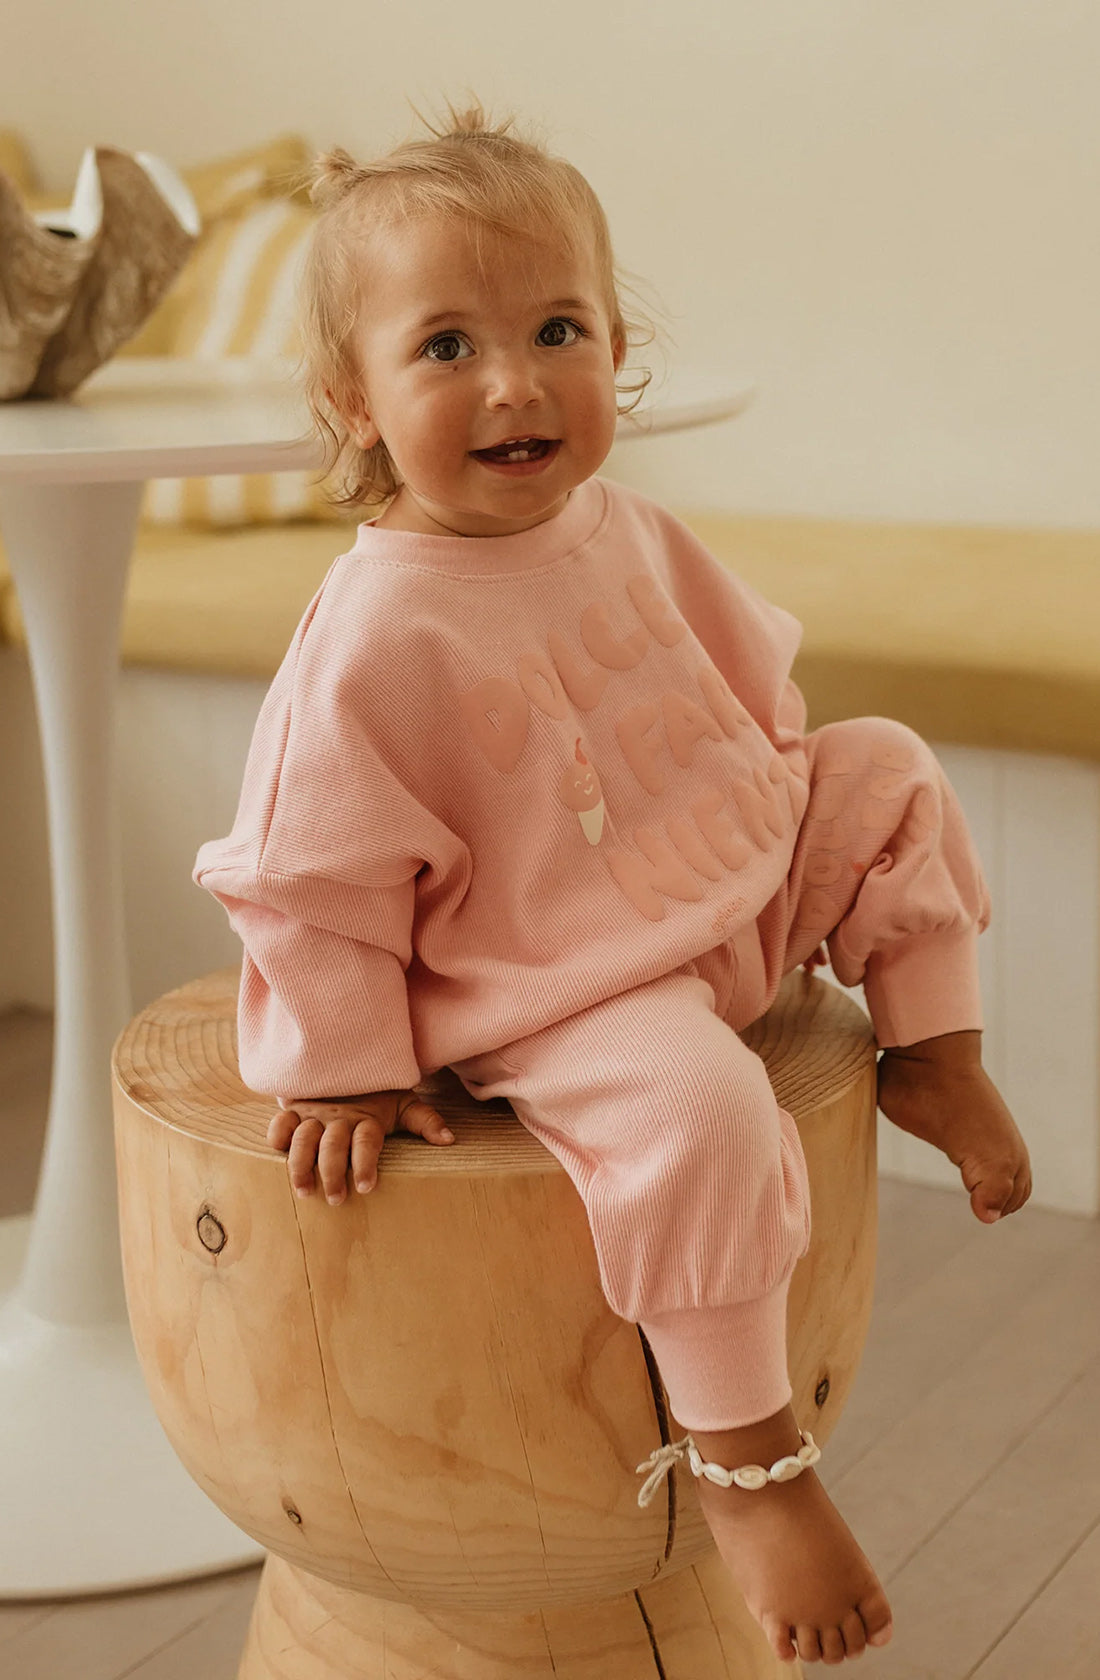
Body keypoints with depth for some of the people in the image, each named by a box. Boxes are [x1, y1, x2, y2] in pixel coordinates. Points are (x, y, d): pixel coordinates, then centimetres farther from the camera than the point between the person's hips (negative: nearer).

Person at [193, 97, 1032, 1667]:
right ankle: (747, 1463, -16)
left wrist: (779, 807, 18)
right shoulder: (381, 634, -25)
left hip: (739, 884, 8)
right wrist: (347, 1068, -15)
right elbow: (316, 877, -18)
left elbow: (743, 686, 17)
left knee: (890, 773, 6)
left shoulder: (626, 531, -2)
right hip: (561, 993, -8)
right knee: (696, 1113, -33)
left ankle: (929, 1055, 17)